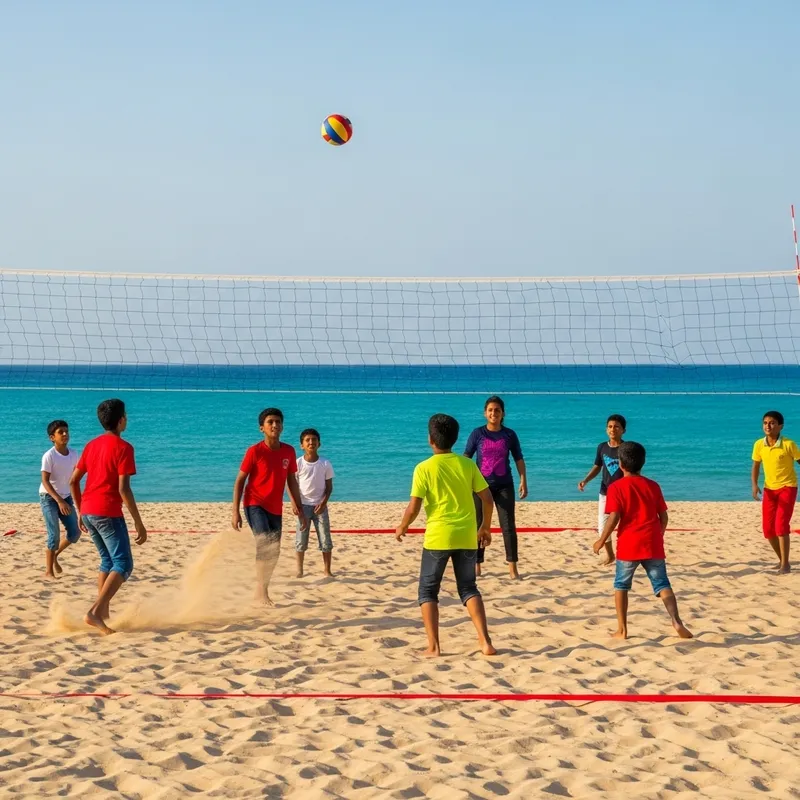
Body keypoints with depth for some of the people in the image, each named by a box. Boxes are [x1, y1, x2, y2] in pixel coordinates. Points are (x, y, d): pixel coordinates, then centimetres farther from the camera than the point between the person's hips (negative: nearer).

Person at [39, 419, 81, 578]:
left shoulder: (74, 454, -3)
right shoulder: (49, 456, -20)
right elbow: (45, 481, -22)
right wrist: (59, 501, -31)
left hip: (65, 497, 6)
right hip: (49, 497, -6)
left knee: (75, 532, 1)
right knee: (54, 534, -11)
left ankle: (55, 555, 26)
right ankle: (48, 571, 1)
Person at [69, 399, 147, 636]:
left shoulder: (92, 445, 13)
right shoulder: (123, 447, -9)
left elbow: (73, 481, 14)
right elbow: (123, 489, -15)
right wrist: (139, 523, -11)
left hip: (88, 511, 8)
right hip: (108, 513, -8)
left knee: (108, 561, 22)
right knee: (123, 564, -6)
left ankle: (104, 610, 20)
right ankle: (95, 612, -21)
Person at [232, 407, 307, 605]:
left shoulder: (288, 451, 2)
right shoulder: (255, 451, -11)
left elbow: (292, 481, 12)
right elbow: (239, 481, -7)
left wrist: (300, 510, 10)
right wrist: (235, 512, -12)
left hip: (275, 508, 6)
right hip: (255, 505, -6)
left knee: (274, 552, 10)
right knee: (265, 544, -23)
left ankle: (261, 590, 26)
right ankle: (262, 591, -18)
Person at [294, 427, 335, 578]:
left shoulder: (325, 464, -2)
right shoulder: (298, 463, -5)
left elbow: (329, 486, 2)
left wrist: (323, 503, -11)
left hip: (320, 506, 1)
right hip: (303, 505, -1)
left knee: (325, 539, 0)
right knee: (301, 539, 3)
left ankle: (327, 571, 8)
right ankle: (299, 570, 15)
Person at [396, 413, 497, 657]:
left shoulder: (424, 468, -6)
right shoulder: (467, 464, 4)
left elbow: (413, 508, -10)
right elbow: (487, 499, 4)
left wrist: (402, 527, 9)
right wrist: (485, 527, 19)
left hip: (438, 536, -3)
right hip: (467, 536, 3)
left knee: (428, 591, 11)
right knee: (468, 588, 15)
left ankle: (433, 646, 2)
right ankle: (485, 642, 2)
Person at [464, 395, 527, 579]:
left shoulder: (509, 435, 1)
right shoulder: (478, 434, -3)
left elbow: (519, 459, 6)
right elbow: (466, 459, -2)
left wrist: (523, 481, -2)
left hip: (504, 485, 0)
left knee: (508, 526, -3)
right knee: (479, 525, 5)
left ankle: (512, 567, -1)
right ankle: (476, 565, 13)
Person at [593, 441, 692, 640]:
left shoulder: (616, 487, -4)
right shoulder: (653, 486, 8)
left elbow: (613, 517, -11)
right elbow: (664, 516, 8)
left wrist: (602, 541, -1)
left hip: (628, 545, -3)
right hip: (653, 545, 3)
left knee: (621, 585, 12)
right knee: (662, 584, 4)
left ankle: (622, 630, 8)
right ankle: (676, 622, -15)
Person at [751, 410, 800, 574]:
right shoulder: (759, 444, -6)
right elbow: (756, 465, 7)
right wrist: (754, 485, -8)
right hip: (769, 489, 5)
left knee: (781, 525, -18)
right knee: (768, 528, 3)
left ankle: (785, 564, -10)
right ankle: (782, 560, 24)